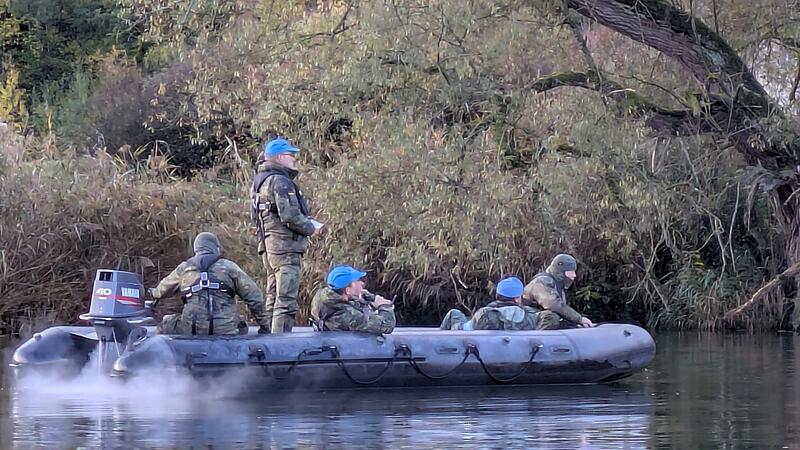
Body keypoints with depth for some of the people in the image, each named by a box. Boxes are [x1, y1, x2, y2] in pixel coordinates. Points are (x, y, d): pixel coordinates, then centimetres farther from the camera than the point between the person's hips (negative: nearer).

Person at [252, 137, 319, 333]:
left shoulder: (260, 180, 17)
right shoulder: (280, 181, -14)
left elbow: (256, 215, 23)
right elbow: (290, 216, -22)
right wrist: (310, 228, -5)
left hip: (268, 246, 10)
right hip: (286, 247, -10)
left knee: (273, 299, 15)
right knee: (286, 300, -11)